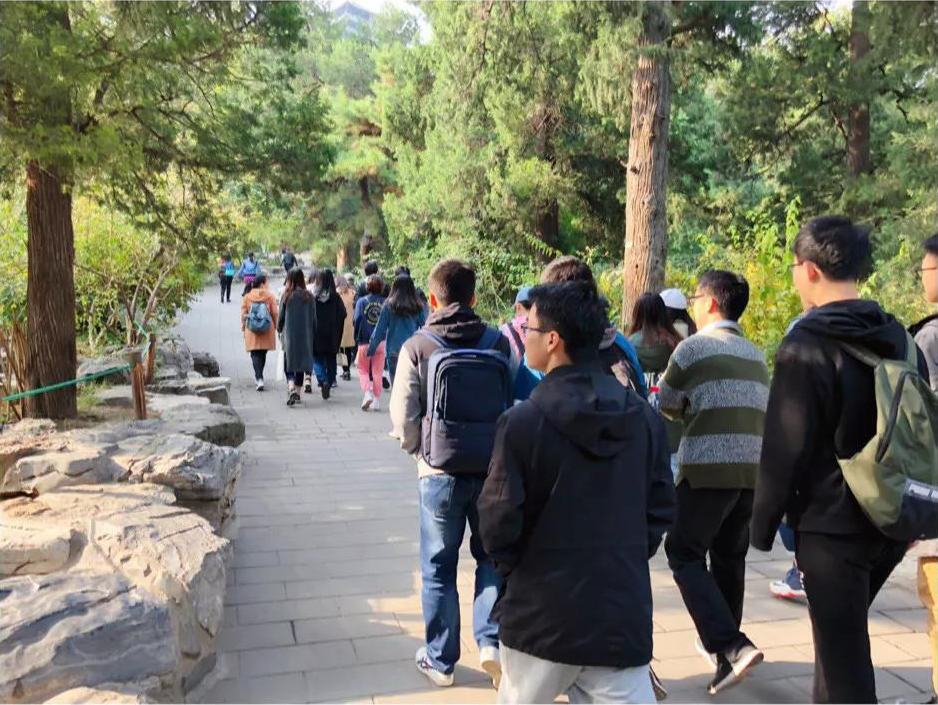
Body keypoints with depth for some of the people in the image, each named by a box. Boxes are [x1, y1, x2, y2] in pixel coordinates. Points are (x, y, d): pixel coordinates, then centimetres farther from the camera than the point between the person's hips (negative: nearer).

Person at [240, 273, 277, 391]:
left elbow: (243, 314, 3)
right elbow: (275, 313, -3)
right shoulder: (269, 296, -4)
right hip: (267, 330, 0)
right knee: (263, 353, 15)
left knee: (255, 354, 0)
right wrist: (276, 326, 8)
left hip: (251, 331, 0)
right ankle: (259, 377, 28)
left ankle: (259, 378, -16)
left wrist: (243, 328, 14)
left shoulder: (247, 296, 0)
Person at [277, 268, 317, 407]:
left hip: (289, 336, -2)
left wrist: (279, 329, 20)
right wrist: (313, 335, 12)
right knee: (301, 364, 15)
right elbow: (314, 318, 1)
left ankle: (291, 388, -19)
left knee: (289, 365, 3)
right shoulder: (309, 297, -3)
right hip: (305, 336, 2)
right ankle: (297, 392, 19)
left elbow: (281, 316, 0)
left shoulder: (286, 296, -7)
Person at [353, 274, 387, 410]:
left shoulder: (361, 301, -3)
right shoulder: (385, 302, 1)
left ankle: (367, 393, -8)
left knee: (363, 370, 13)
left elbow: (358, 320, -10)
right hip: (381, 341, 1)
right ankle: (376, 401, 11)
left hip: (365, 342, -1)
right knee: (378, 372, 10)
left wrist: (357, 339, -2)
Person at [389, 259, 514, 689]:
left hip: (440, 473, -1)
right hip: (494, 469, 2)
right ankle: (491, 642, 10)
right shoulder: (499, 344, -4)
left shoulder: (418, 347, -9)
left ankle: (440, 660, 25)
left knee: (438, 568, 14)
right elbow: (515, 405, -1)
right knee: (492, 557, 21)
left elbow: (404, 419, -7)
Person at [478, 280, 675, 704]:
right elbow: (661, 510, 5)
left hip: (542, 613, -3)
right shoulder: (644, 417, -1)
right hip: (623, 613, 3)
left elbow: (498, 522, -11)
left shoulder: (523, 421, -15)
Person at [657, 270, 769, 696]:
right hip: (752, 467, 7)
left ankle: (730, 646, -12)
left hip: (708, 466, -6)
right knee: (729, 557, 17)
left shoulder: (694, 347, -5)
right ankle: (722, 645, 28)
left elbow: (666, 405, 2)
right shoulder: (755, 354, 14)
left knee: (684, 554, 2)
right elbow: (765, 411, 16)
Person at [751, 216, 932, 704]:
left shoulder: (806, 344, -16)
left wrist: (763, 524, -6)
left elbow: (785, 448, -16)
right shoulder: (900, 338, 6)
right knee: (844, 635, 25)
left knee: (842, 652, 4)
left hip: (831, 522, -7)